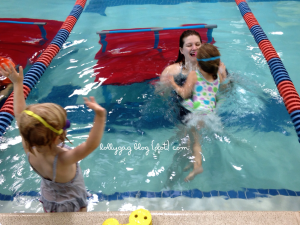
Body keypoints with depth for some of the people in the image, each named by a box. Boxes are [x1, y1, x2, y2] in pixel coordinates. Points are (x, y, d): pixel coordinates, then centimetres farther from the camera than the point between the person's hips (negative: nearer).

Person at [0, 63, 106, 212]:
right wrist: (100, 116, -70)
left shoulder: (29, 149, -29)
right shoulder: (62, 159, -46)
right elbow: (92, 144, -60)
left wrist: (17, 83, -12)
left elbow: (20, 115, -18)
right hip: (72, 205, -4)